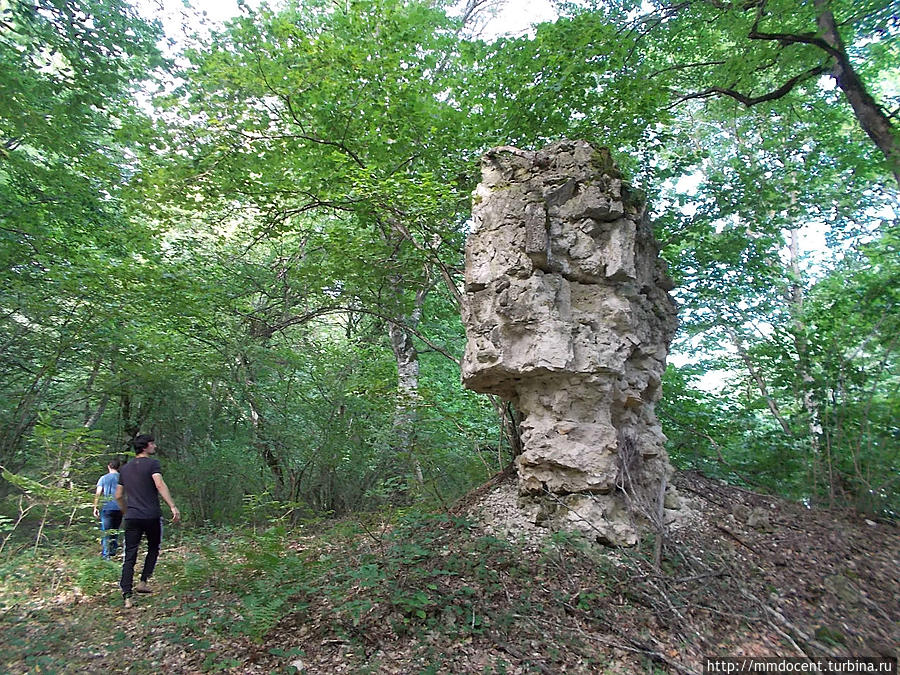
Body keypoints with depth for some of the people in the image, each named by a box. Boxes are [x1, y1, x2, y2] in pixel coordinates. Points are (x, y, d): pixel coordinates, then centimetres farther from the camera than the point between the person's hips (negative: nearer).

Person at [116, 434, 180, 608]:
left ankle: (127, 596, 0)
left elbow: (118, 496, 19)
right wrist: (173, 507, -26)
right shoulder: (152, 463, -7)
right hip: (151, 516, -5)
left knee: (130, 556, 5)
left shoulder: (125, 468, 14)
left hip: (132, 517, 5)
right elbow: (160, 485, -22)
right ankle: (143, 582, 15)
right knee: (153, 548, 18)